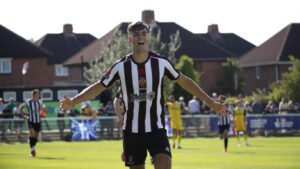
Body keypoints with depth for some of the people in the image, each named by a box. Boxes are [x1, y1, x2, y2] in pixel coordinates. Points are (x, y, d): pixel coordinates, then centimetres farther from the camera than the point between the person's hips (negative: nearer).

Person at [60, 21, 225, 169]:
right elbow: (98, 87, 2)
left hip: (156, 129, 0)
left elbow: (184, 81, 11)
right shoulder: (121, 66, -4)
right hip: (132, 131, 0)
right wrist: (72, 102, -10)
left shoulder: (161, 63, -2)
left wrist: (210, 102, 13)